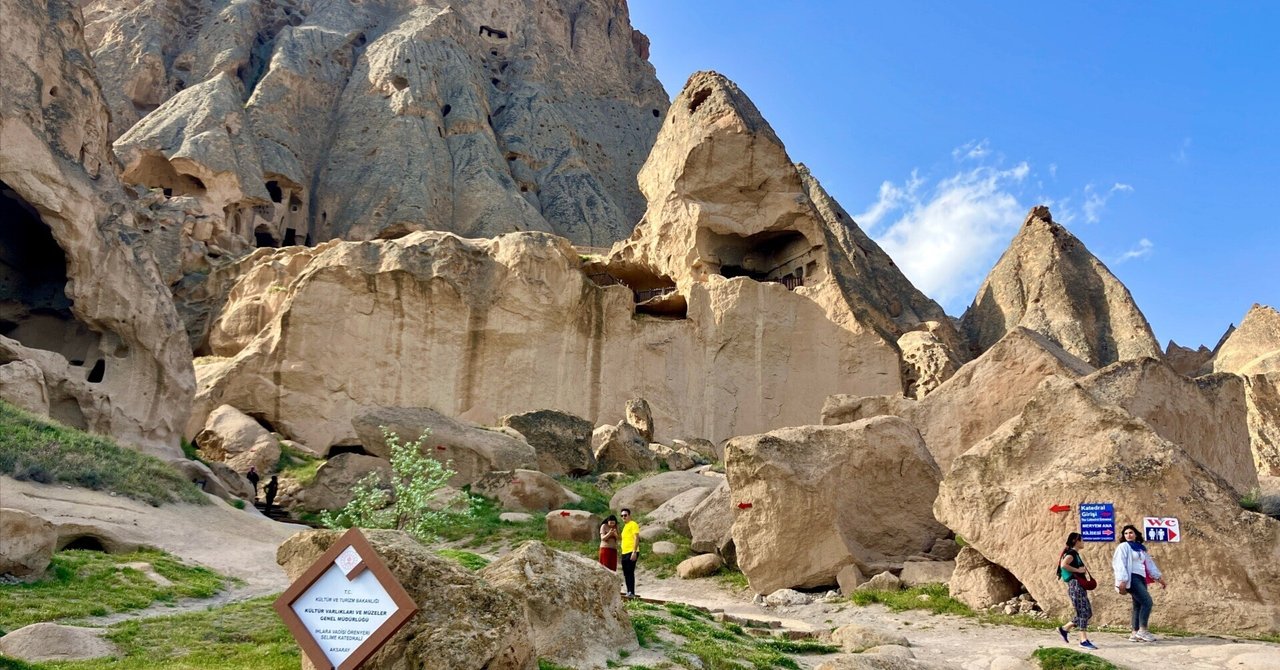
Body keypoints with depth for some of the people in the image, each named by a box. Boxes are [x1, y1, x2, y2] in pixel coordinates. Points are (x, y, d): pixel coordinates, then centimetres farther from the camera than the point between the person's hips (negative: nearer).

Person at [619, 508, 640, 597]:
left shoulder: (633, 524, -4)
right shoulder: (625, 526, 22)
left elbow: (636, 538, -13)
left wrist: (634, 552, -20)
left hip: (631, 552, -9)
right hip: (624, 553, 9)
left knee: (630, 572, -12)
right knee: (626, 573, 9)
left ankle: (631, 592, -12)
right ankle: (628, 592, 13)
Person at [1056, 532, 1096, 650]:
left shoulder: (1075, 554, 20)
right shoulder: (1071, 553, -10)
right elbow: (1063, 565, -26)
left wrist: (1083, 571, 12)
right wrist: (1078, 570, -18)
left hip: (1080, 586, 10)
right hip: (1075, 585, -10)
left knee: (1087, 613, 10)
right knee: (1083, 613, -9)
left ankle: (1064, 629, 17)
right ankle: (1084, 640, -6)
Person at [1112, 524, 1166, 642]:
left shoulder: (1140, 548, 20)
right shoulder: (1124, 546, -2)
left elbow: (1149, 563, 23)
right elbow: (1120, 564, -10)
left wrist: (1159, 577, 17)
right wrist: (1122, 581, -19)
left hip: (1141, 579, 7)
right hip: (1132, 578, -7)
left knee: (1138, 606, 3)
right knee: (1147, 601, -17)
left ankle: (1134, 633, 3)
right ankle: (1142, 630, -14)